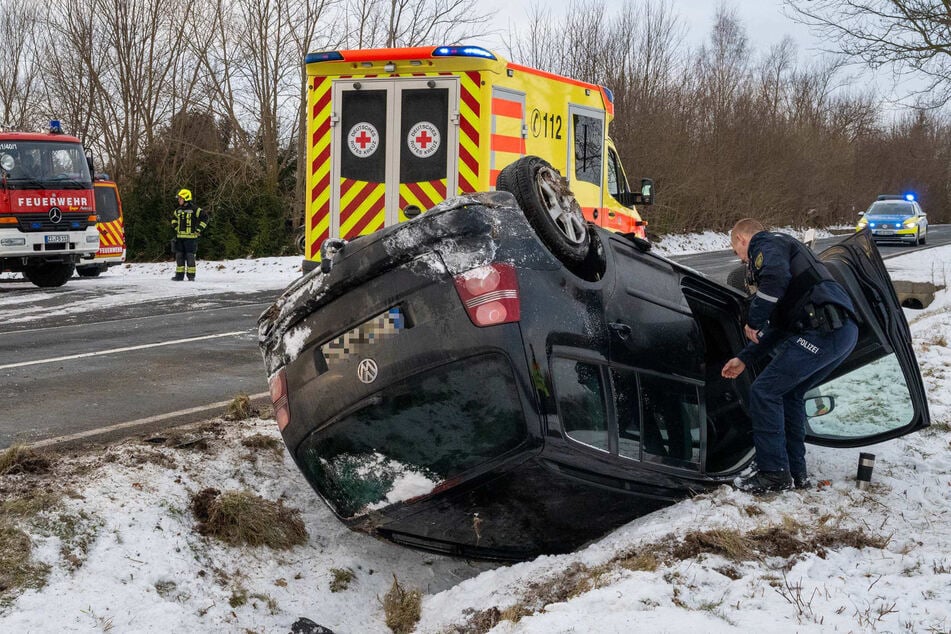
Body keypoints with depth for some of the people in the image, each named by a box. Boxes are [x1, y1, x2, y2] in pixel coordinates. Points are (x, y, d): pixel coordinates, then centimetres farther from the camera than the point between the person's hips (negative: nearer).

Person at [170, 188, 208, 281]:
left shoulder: (194, 210, -8)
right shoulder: (178, 210, 12)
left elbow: (205, 217, -8)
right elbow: (173, 218, 31)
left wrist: (198, 230, -9)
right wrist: (175, 227, 16)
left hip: (190, 237, -6)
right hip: (179, 237, 6)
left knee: (190, 256, -4)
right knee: (179, 256, 7)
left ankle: (191, 276, 2)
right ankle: (179, 275, 13)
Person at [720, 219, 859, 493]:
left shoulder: (764, 244, 5)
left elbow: (776, 278, -21)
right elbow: (779, 328, 34)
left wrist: (753, 320, -9)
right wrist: (744, 359, 34)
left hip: (822, 330, -10)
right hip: (845, 330, 10)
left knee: (764, 392, -4)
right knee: (789, 393, 22)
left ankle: (774, 473, 0)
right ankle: (795, 472, 24)